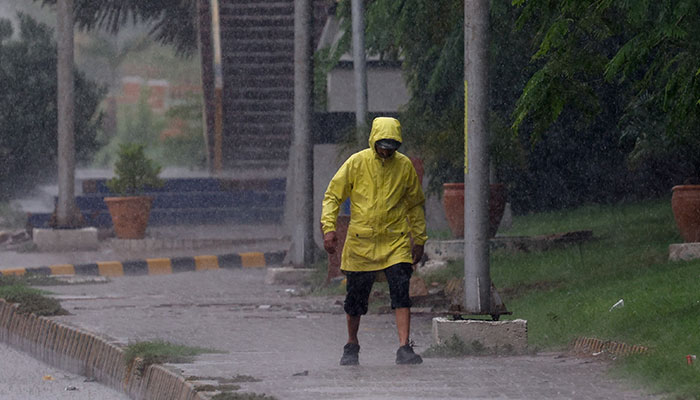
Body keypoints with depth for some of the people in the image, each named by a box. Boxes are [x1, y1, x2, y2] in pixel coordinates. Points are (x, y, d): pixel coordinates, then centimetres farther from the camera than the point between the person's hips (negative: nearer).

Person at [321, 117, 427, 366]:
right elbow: (332, 196, 2)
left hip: (396, 242, 0)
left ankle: (404, 349, -16)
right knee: (356, 298, 7)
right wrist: (329, 228, -10)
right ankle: (351, 347, 27)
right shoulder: (357, 163, -3)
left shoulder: (404, 166, 2)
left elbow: (415, 205, 14)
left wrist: (419, 240, 14)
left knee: (401, 293, -14)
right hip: (361, 242, 0)